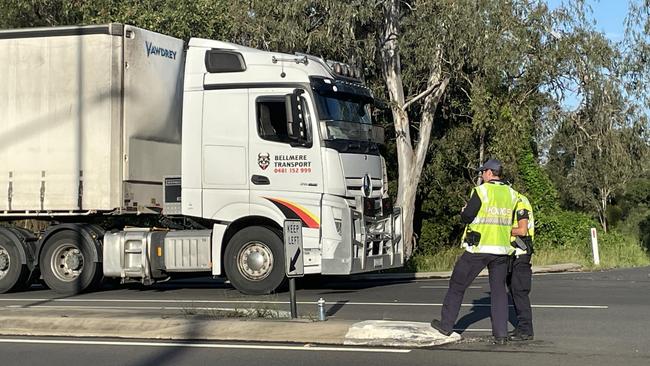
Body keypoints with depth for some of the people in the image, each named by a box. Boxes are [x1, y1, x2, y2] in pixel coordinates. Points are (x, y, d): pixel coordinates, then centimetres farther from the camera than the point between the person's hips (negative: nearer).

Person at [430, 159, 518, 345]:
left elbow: (466, 217, -10)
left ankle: (446, 324, 17)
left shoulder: (481, 191, -11)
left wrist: (463, 211, 11)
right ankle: (501, 333, 3)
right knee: (498, 289, 9)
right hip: (502, 249, 4)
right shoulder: (511, 194, 5)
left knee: (457, 285, 10)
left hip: (478, 248, -4)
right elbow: (512, 222, 10)